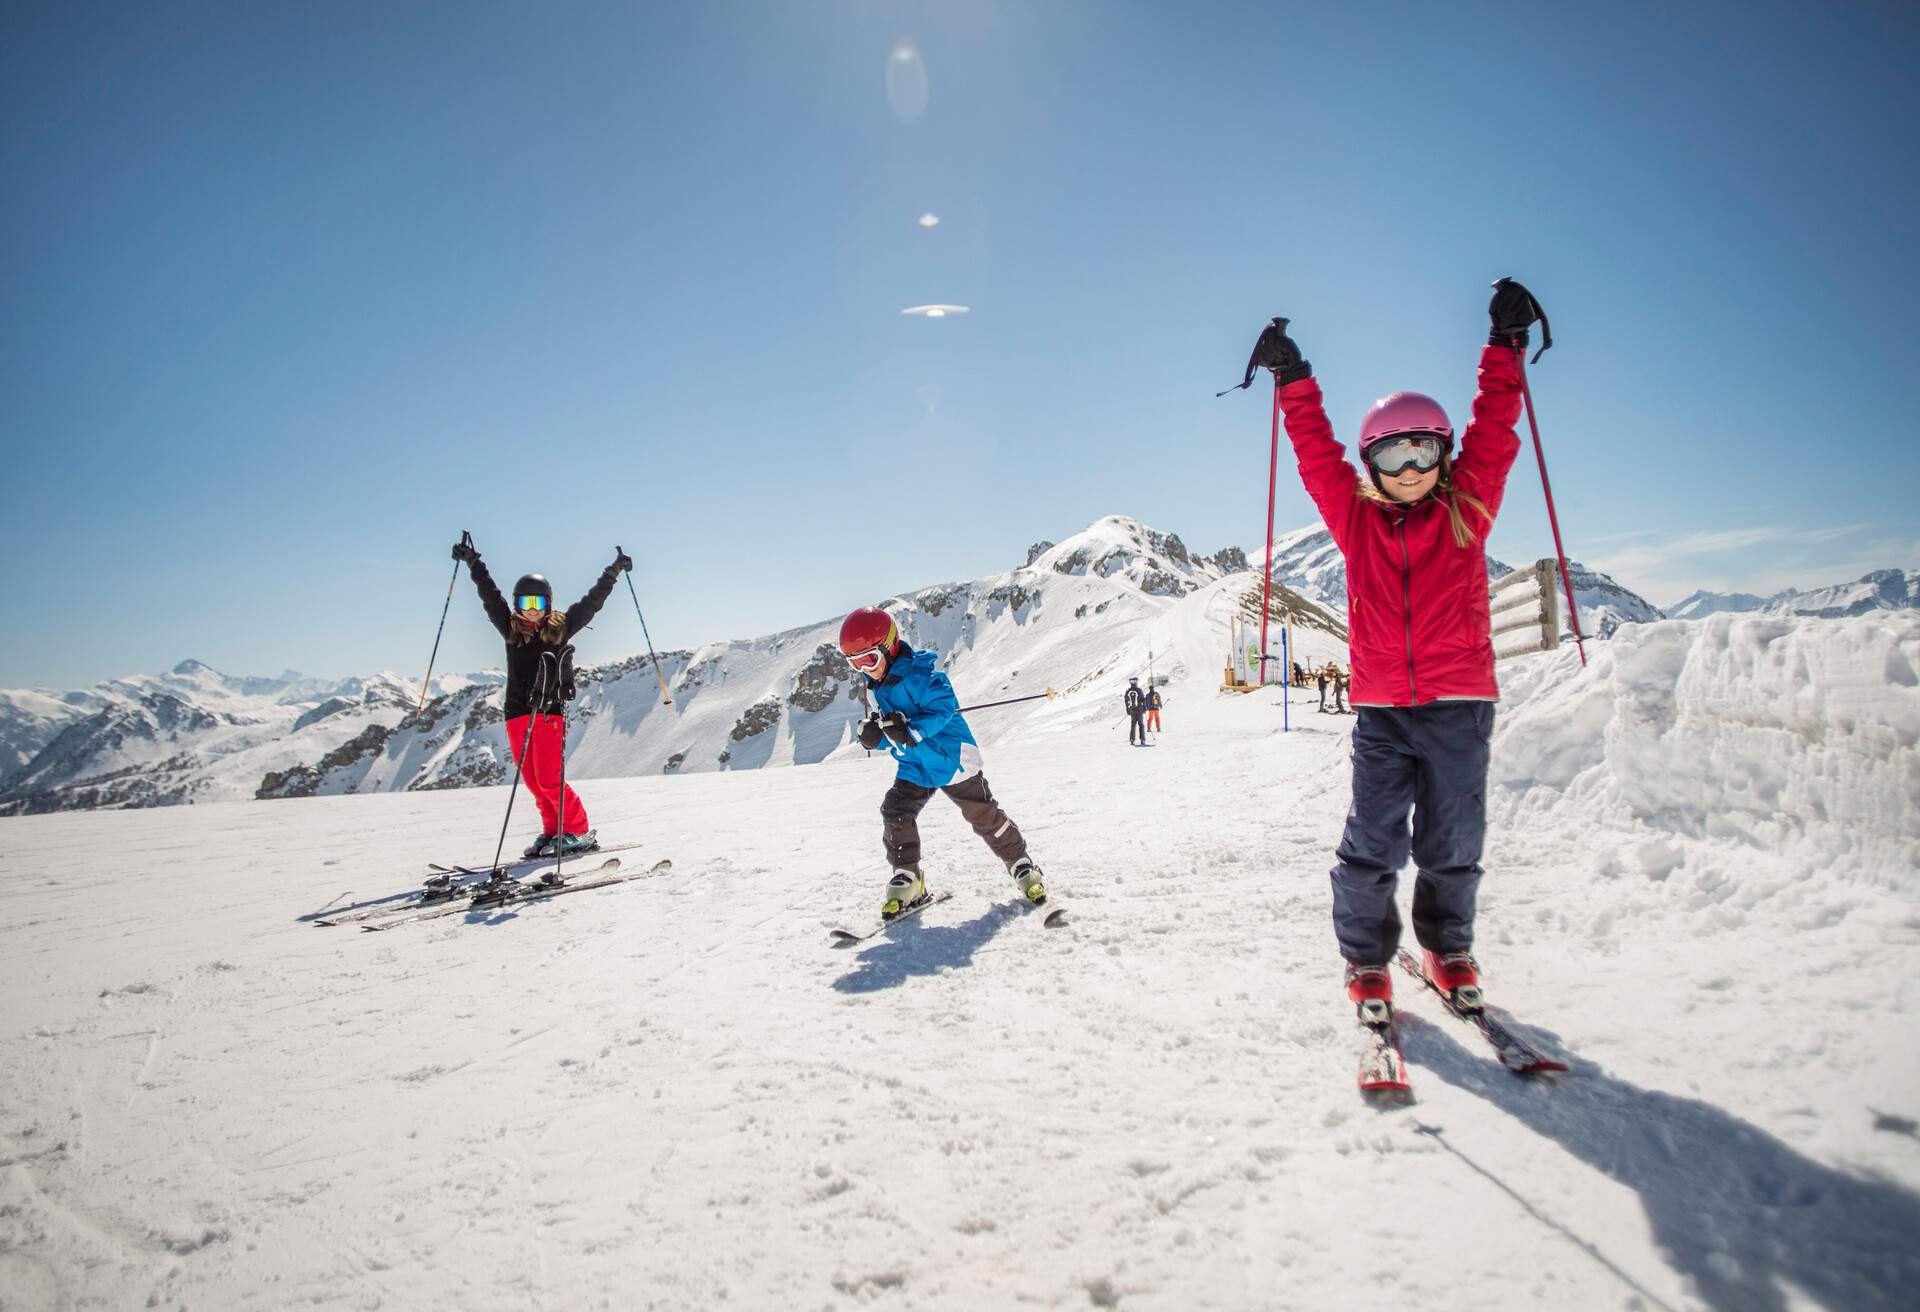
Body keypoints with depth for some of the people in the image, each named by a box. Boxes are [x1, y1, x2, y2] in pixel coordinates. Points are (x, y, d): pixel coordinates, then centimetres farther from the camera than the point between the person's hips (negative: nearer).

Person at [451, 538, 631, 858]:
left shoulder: (560, 628, 5)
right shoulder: (511, 629, 11)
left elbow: (592, 601, 7)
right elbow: (490, 595, 9)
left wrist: (613, 572, 6)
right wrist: (473, 562, 6)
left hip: (550, 713, -4)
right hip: (517, 714, 4)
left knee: (549, 778, -11)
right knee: (533, 782, 5)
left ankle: (579, 833, -1)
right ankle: (553, 831, 16)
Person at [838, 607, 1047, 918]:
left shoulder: (916, 674, -22)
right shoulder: (880, 686, 5)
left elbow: (943, 708, -27)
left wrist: (911, 730, -38)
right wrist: (875, 735, -10)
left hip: (951, 756, -7)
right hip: (914, 766, 7)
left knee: (985, 816, 3)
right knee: (895, 813, -8)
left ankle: (1022, 865, 22)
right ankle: (906, 880, 4)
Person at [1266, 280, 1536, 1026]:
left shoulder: (1467, 510, 6)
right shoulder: (1355, 518, 6)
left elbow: (1494, 433, 6)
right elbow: (1316, 453, 9)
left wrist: (1505, 347, 4)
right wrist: (1295, 382, 7)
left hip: (1459, 701, 1)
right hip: (1381, 707, 0)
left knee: (1453, 842, 9)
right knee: (1371, 841, -3)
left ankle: (1448, 947, 31)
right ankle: (1367, 959, 15)